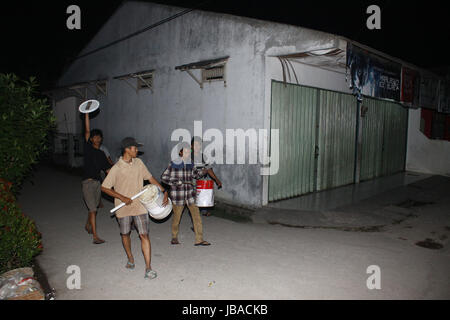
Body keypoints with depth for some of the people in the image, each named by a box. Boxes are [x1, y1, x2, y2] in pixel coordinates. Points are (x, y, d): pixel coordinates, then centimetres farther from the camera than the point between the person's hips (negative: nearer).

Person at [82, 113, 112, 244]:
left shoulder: (101, 154, 13)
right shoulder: (88, 148, -1)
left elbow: (107, 168, 15)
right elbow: (87, 131, -10)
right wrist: (87, 113, -15)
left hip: (97, 182, 6)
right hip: (88, 182, -6)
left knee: (94, 207, 18)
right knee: (93, 209, -10)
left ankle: (88, 225, 44)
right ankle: (95, 237, -11)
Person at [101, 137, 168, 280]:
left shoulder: (138, 163, -1)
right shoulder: (116, 168, -14)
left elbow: (150, 178, 10)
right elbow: (104, 187, -10)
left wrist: (164, 191, 4)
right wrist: (122, 198, -15)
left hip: (139, 206, 2)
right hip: (124, 208, -1)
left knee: (144, 235, -6)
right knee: (125, 234, 18)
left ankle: (148, 268, -2)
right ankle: (130, 259, 42)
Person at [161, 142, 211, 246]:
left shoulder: (190, 164, 5)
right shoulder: (173, 164, -8)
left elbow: (194, 174, 19)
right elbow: (164, 177, -6)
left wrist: (201, 172, -1)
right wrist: (176, 182, -18)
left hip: (190, 193, 4)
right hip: (177, 194, -4)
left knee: (196, 215, -2)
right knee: (177, 216, 9)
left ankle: (199, 239, 5)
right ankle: (174, 237, 33)